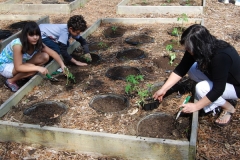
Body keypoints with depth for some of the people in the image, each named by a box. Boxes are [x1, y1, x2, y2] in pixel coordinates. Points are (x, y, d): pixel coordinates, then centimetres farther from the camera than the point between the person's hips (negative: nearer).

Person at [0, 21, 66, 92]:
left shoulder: (37, 43, -16)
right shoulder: (18, 44, -36)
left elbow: (53, 53, -11)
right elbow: (18, 67, -34)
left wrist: (62, 65, -26)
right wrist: (38, 68, -39)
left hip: (21, 63, 7)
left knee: (45, 57, -13)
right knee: (32, 68, -34)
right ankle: (11, 81, -8)